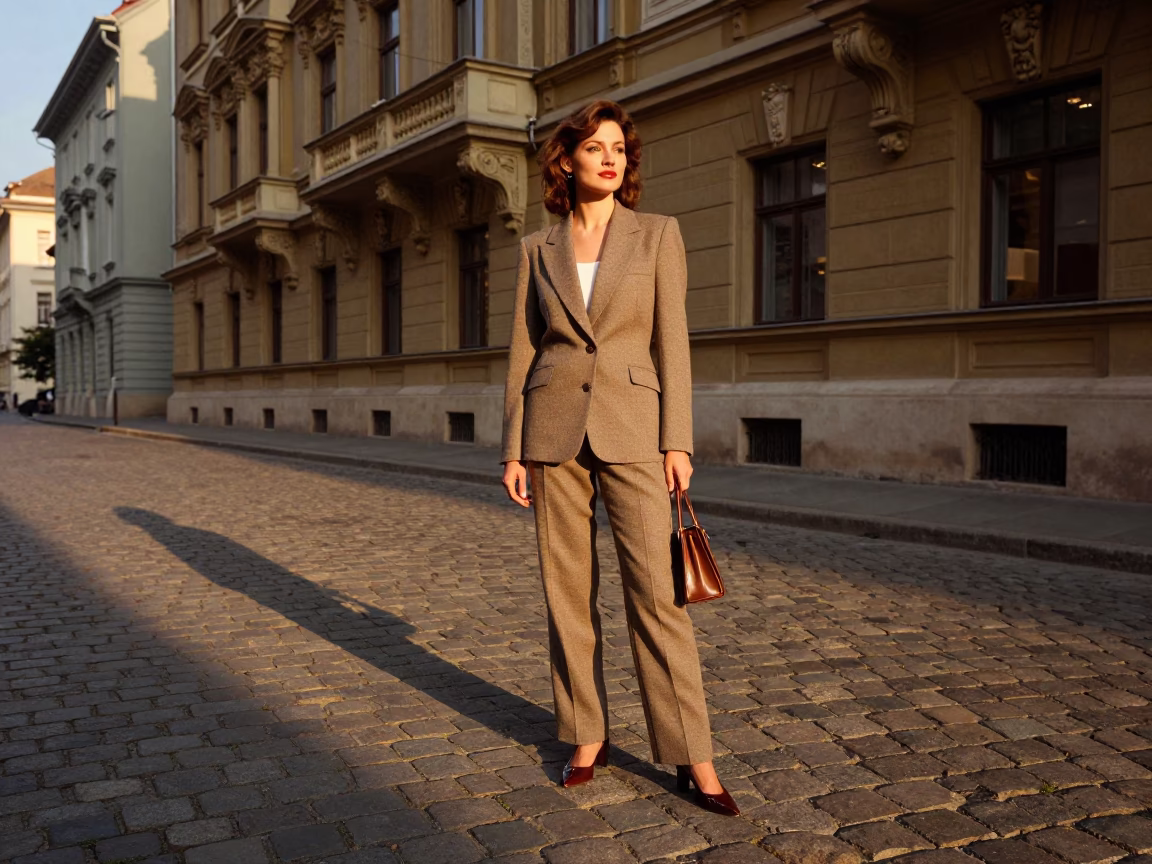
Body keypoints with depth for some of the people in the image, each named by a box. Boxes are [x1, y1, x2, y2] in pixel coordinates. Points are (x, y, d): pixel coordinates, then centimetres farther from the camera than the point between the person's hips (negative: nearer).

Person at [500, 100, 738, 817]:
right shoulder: (539, 249, 10)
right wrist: (514, 449, 4)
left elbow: (672, 342, 0)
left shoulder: (657, 234, 5)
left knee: (657, 589, -7)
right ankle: (587, 737, 21)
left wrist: (678, 441, -7)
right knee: (568, 589, 6)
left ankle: (693, 756, 3)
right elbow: (524, 353, 10)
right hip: (555, 429, 2)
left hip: (631, 428, -2)